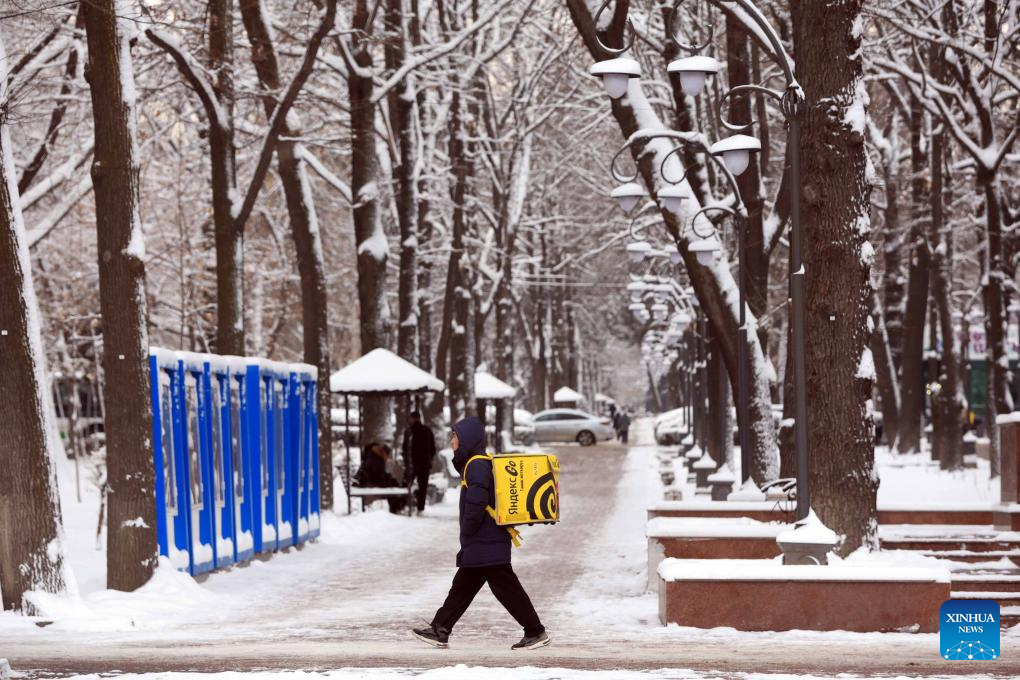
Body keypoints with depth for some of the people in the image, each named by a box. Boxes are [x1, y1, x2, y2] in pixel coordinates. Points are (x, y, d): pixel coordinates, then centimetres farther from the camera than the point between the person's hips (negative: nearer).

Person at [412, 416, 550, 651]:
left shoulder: (477, 466, -15)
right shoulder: (477, 464, 17)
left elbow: (476, 503, -25)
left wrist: (467, 531, -13)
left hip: (486, 544, -11)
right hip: (480, 545, 11)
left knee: (506, 587, -7)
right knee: (462, 586, 13)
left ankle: (536, 632, -4)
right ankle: (440, 630, 19)